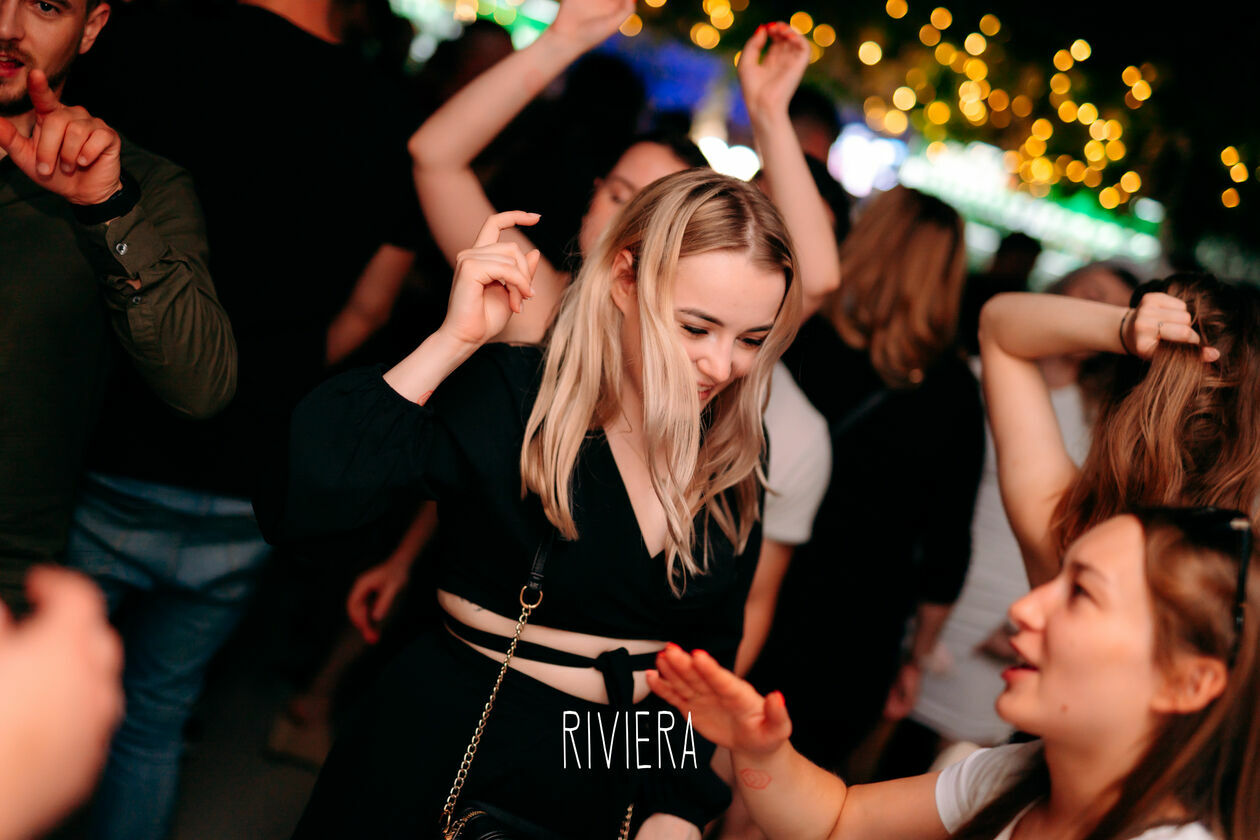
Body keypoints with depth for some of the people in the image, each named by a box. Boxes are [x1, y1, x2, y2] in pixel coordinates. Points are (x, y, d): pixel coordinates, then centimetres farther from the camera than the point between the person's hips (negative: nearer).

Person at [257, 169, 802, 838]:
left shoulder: (735, 456, -3)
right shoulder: (506, 394, -18)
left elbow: (713, 649, 5)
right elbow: (293, 505, -30)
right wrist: (452, 342, -30)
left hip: (616, 783, 4)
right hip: (449, 751, -4)